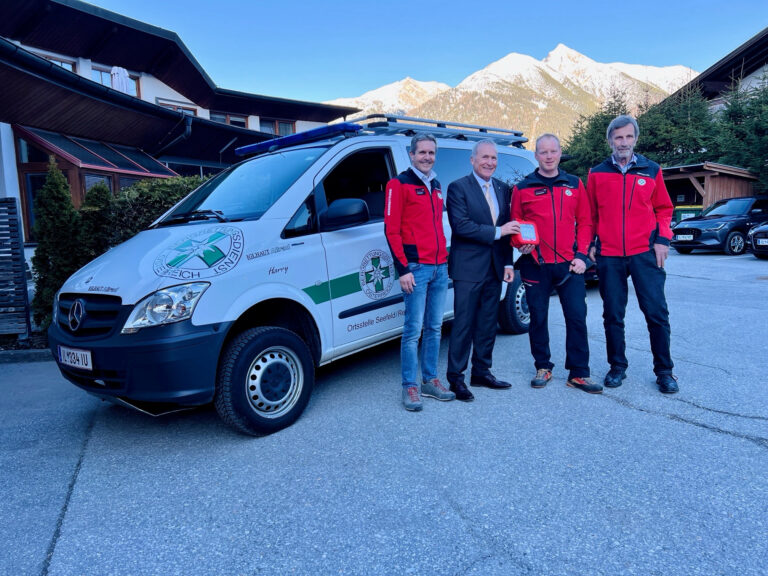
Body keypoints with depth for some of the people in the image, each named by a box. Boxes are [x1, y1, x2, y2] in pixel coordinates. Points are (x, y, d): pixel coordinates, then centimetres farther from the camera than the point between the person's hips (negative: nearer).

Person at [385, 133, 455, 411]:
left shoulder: (436, 186, 18)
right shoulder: (399, 184, -3)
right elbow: (391, 229, -9)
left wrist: (445, 258, 15)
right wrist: (402, 269, -14)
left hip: (440, 267, 7)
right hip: (416, 268, -7)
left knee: (434, 328, 11)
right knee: (413, 330, -4)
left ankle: (430, 380, 22)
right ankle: (410, 387, 6)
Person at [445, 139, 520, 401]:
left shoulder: (503, 189, 13)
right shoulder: (458, 188, -5)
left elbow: (507, 229, 14)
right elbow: (461, 226, -16)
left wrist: (508, 263, 7)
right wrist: (496, 232, -17)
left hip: (495, 269, 6)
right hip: (468, 269, -6)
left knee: (488, 324, 13)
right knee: (463, 324, -2)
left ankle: (482, 371, 25)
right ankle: (455, 377, 7)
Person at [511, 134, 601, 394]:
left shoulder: (575, 185, 10)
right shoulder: (522, 188, 5)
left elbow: (585, 223, 9)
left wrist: (581, 255, -1)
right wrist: (522, 244, -11)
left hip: (569, 263, 1)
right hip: (535, 264, -1)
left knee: (577, 316, 0)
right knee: (538, 318, 7)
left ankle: (578, 373, 11)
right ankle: (543, 367, 23)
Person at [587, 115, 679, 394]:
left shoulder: (652, 170, 7)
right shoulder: (597, 174, 7)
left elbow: (664, 209, 11)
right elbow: (590, 215, 11)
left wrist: (662, 239, 0)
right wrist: (589, 244, 3)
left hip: (645, 253, 0)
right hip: (608, 256, 1)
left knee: (656, 312, 0)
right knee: (613, 315, 7)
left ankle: (664, 371, 13)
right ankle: (617, 367, 21)